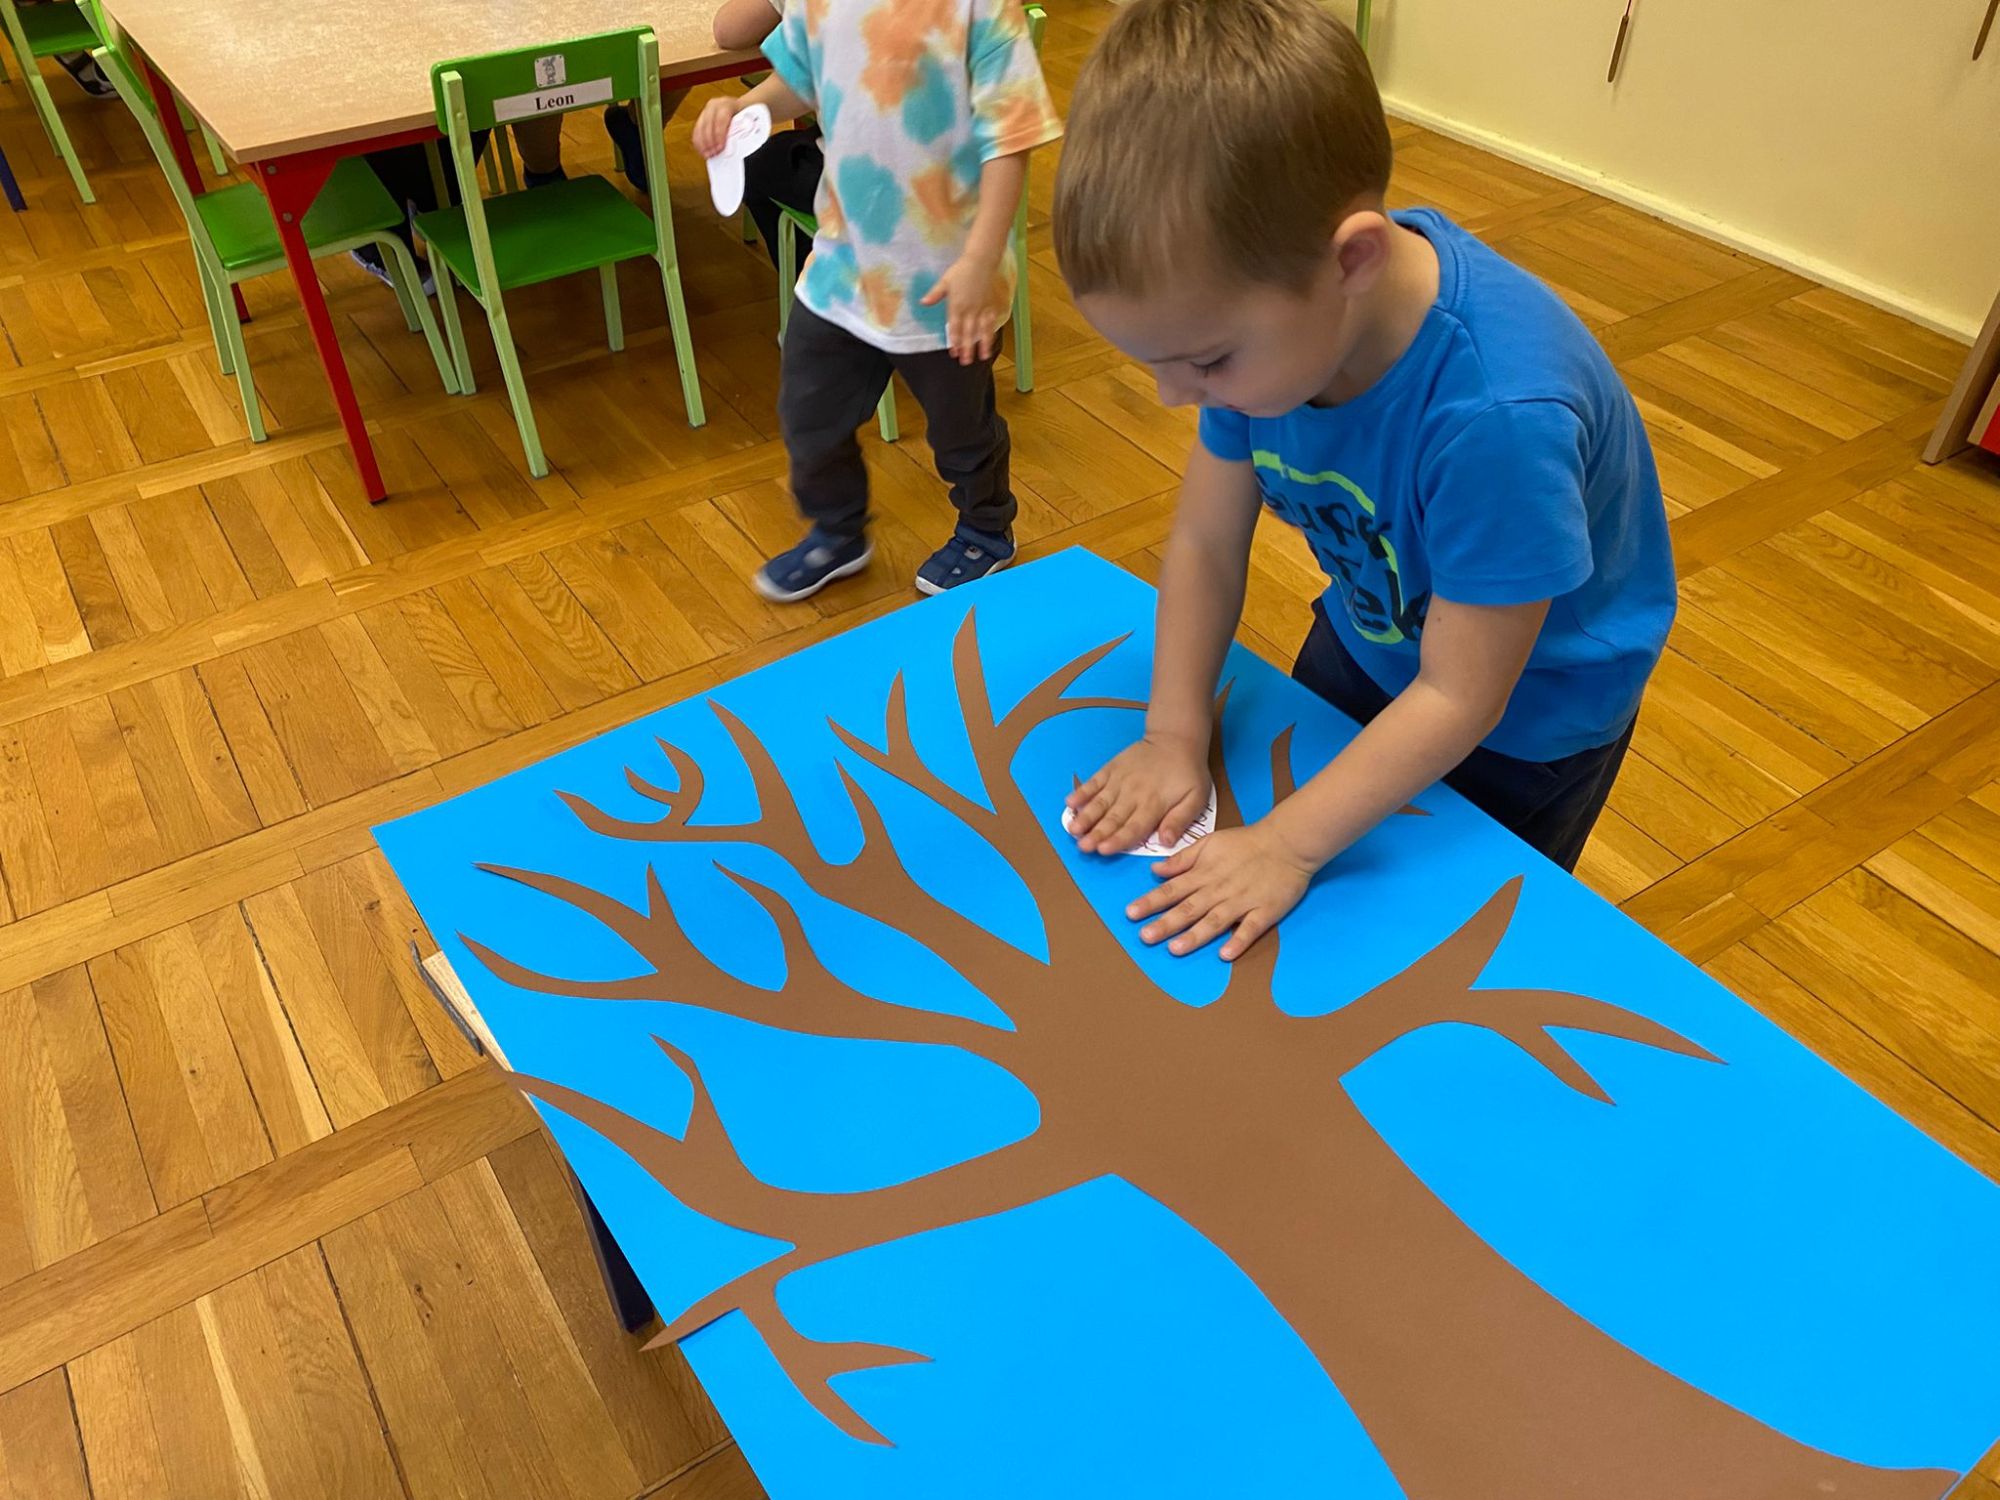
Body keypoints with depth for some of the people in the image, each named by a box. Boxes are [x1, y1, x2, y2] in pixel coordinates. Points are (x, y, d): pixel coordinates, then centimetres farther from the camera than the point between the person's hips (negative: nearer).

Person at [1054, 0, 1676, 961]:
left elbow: (1458, 700, -32)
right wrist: (1175, 732, -18)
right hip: (1371, 639, 5)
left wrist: (1289, 845, -29)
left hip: (1528, 709, -5)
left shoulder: (1495, 413, -43)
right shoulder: (1260, 313, -25)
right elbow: (1205, 542, -13)